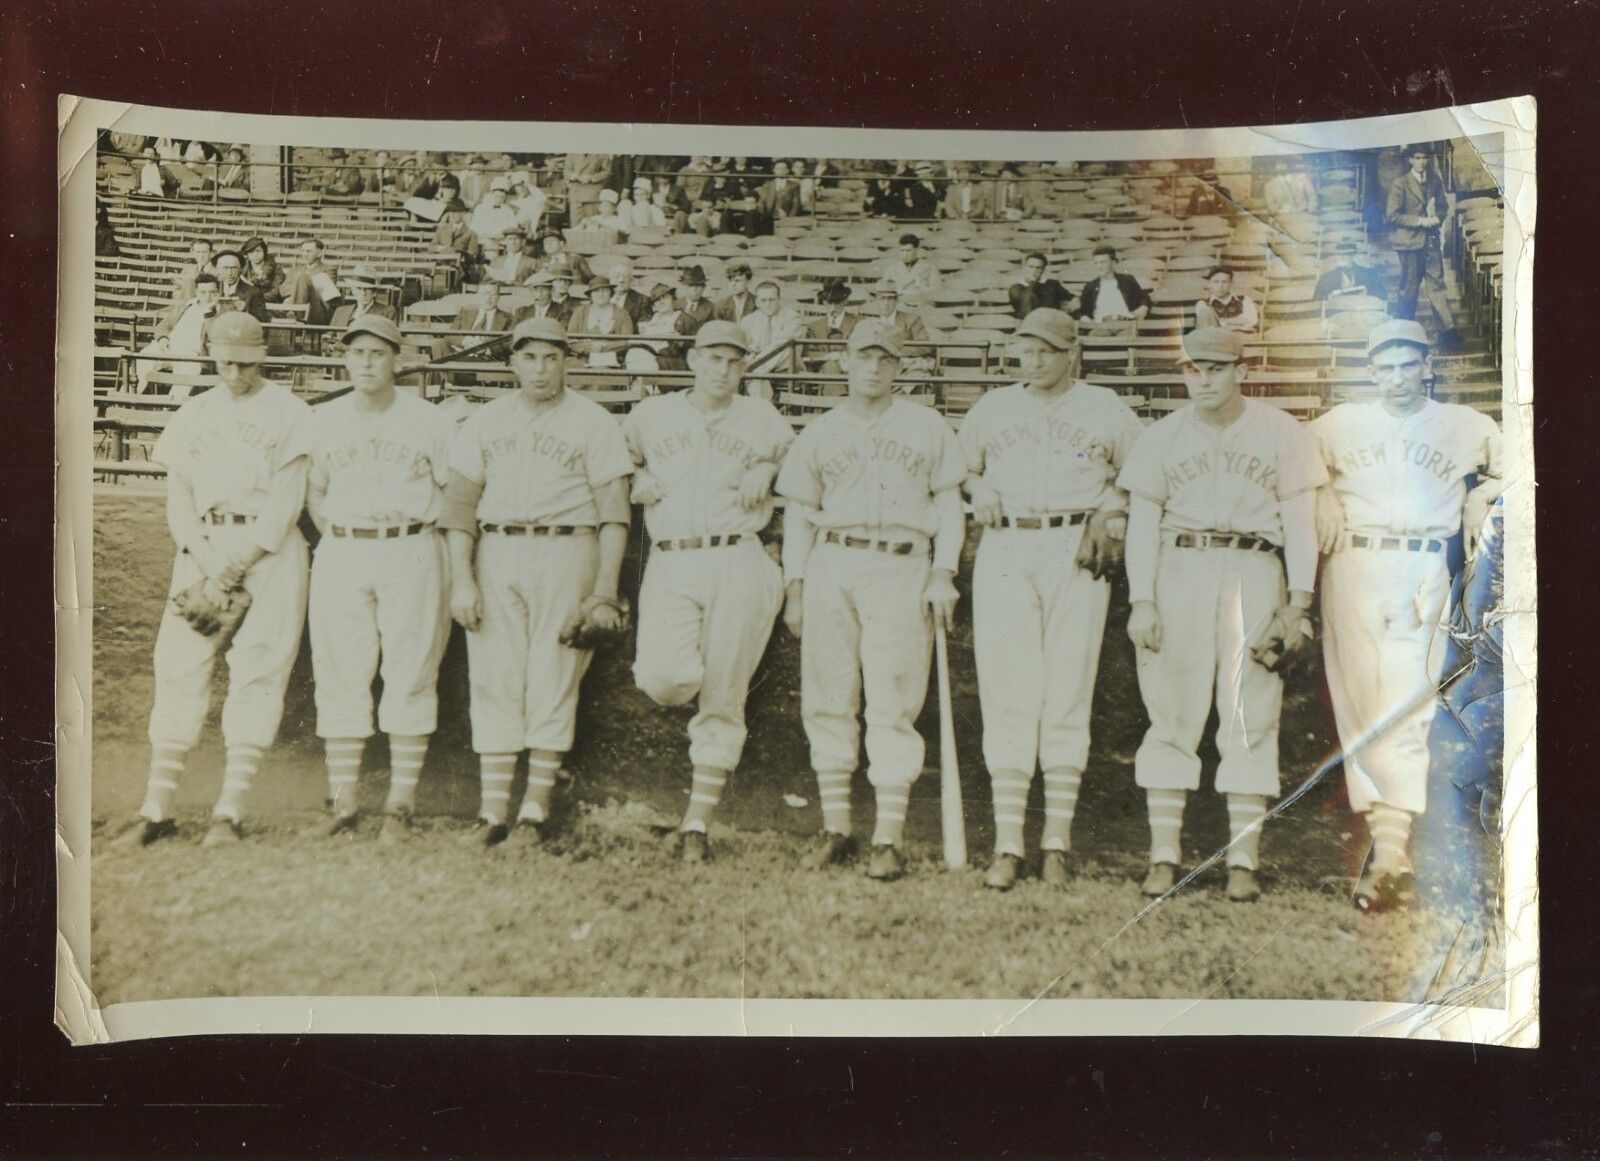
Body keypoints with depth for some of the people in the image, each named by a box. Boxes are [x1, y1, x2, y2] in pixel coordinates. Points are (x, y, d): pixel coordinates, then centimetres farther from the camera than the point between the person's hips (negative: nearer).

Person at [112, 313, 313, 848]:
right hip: (201, 549, 4)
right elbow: (177, 502, 8)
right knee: (179, 671, -2)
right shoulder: (191, 416, 15)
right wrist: (209, 564, -9)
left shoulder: (288, 412, 3)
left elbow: (285, 505, -5)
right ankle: (157, 809, 2)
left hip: (269, 551, -3)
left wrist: (233, 565, -12)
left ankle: (230, 810, -4)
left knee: (256, 679, -7)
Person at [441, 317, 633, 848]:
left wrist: (605, 589, -8)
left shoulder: (593, 422, 5)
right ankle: (492, 811, 3)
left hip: (565, 552, -2)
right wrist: (461, 578, -1)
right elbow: (460, 502, 10)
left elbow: (613, 512, 0)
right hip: (495, 553, 3)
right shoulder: (485, 421, 13)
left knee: (553, 681, -2)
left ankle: (536, 808, 4)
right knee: (493, 680, 0)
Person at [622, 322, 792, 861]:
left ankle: (697, 822, 8)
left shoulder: (763, 420, 11)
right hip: (669, 566, 1)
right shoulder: (649, 416, 14)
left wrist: (767, 471, 6)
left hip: (737, 564, 0)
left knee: (722, 701, -1)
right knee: (663, 680, -22)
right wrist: (638, 479, 7)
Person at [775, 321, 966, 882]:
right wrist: (794, 588, 8)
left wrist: (943, 574, -2)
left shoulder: (926, 425, 12)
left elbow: (948, 504, 10)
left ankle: (889, 837, -3)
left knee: (893, 706, -6)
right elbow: (799, 514, 16)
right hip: (831, 566, 2)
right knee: (828, 700, 1)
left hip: (903, 569, -2)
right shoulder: (820, 431, 16)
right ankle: (836, 827, 10)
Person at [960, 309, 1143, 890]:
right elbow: (962, 467, 28)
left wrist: (1115, 507, 2)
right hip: (1005, 555, 1)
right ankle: (1006, 846, -2)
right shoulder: (991, 408, 16)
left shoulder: (1103, 409, 11)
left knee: (1067, 699, -2)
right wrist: (978, 491, 8)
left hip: (1076, 556, -1)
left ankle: (1057, 843, 4)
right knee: (1007, 698, -4)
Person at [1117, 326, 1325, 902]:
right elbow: (1143, 520, 7)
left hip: (1253, 572, -1)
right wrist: (1141, 600, -3)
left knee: (1251, 719, -2)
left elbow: (1299, 519, 5)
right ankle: (1164, 854, 4)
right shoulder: (1163, 435, 9)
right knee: (1171, 714, -1)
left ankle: (1243, 860, 2)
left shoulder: (1278, 431, 7)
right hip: (1179, 571, 1)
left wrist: (1299, 601, -3)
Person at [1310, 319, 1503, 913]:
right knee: (1358, 702, -5)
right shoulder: (1340, 423, 12)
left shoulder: (1466, 427, 12)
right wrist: (1322, 501, 10)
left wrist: (1479, 500, 12)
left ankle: (1389, 852, -19)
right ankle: (1389, 846, 0)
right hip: (1352, 568, 2)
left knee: (1404, 706, -14)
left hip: (1423, 573, -1)